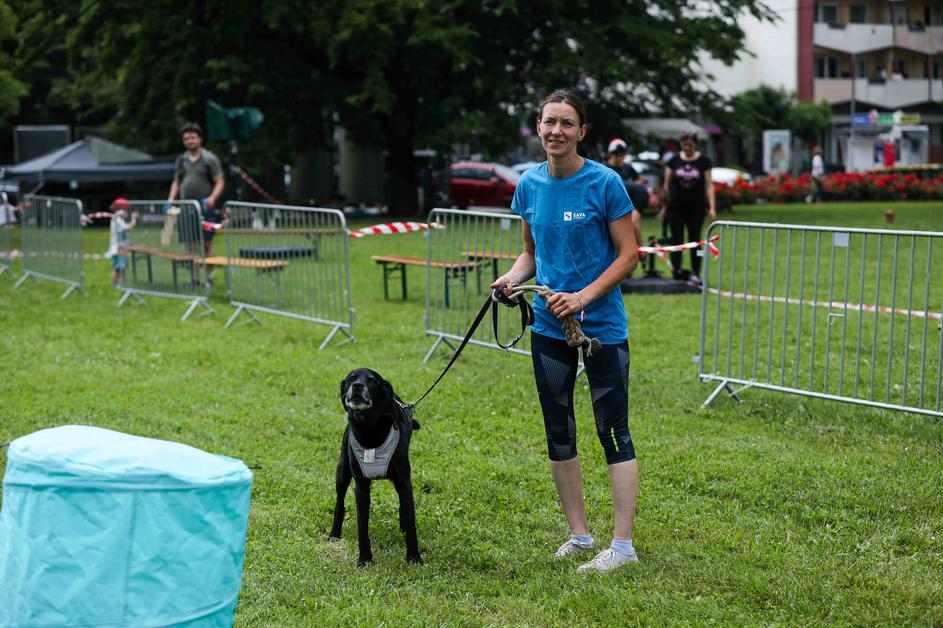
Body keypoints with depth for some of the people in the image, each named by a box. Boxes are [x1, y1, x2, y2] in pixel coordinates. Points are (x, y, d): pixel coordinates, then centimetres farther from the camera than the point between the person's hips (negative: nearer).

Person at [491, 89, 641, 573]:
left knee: (614, 433, -4)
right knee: (559, 434, 10)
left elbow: (628, 254, -8)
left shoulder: (604, 183, -9)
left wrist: (584, 296, -19)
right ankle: (579, 534, 23)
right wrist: (513, 277, -5)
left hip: (602, 327, -6)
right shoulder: (529, 185, 6)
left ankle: (623, 545, 1)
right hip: (548, 327, 6)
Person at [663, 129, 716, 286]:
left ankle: (695, 274, 0)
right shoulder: (674, 161, 4)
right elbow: (666, 185, 8)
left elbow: (709, 185, 2)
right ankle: (677, 273, 5)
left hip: (696, 208, -1)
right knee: (676, 240, 1)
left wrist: (712, 207, -7)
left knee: (695, 240, -2)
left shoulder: (704, 162, 3)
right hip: (676, 207, 1)